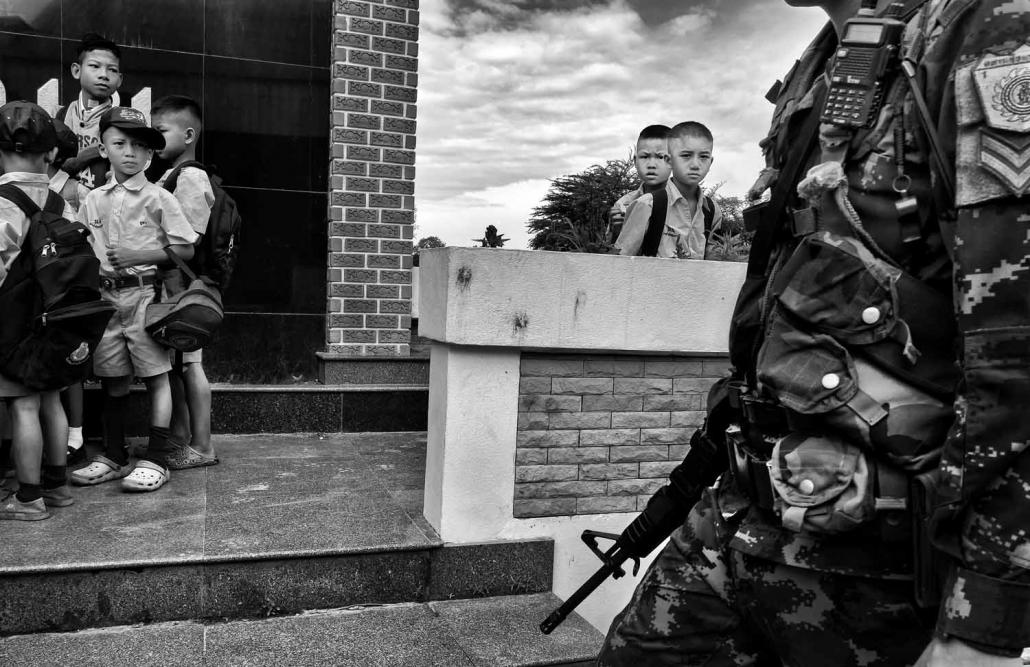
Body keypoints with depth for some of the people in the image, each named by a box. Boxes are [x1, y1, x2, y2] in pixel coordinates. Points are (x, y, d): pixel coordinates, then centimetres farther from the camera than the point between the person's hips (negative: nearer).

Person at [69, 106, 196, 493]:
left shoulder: (159, 198, -1)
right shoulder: (93, 201, 12)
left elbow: (186, 250, -4)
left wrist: (140, 255, -13)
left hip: (145, 292, -4)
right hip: (105, 297, 5)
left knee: (156, 376, -2)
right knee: (112, 380, 10)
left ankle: (155, 460, 5)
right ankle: (113, 457, 22)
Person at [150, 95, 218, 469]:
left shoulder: (191, 178, -11)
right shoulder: (168, 177, 17)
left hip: (182, 286, -9)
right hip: (166, 287, 9)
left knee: (188, 364, -2)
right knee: (173, 366, 14)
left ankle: (201, 447, 7)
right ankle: (179, 440, 25)